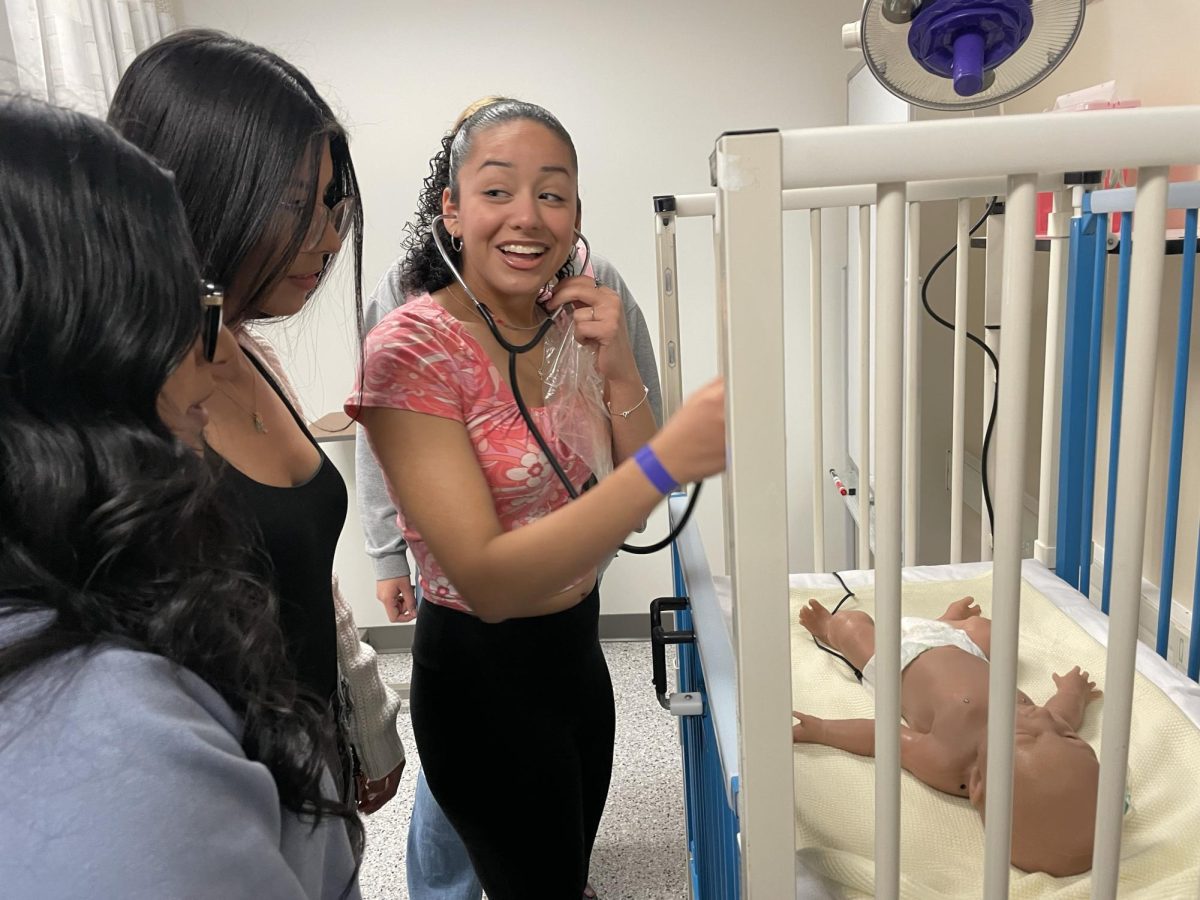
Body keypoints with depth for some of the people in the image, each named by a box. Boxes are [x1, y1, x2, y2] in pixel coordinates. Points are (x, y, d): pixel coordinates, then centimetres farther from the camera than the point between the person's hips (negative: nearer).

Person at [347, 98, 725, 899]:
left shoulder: (573, 325, -1)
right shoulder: (412, 346, -22)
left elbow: (632, 512, -1)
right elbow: (487, 580, -29)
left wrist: (621, 374, -17)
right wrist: (665, 460, -40)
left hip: (578, 652, 6)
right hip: (482, 675, -6)